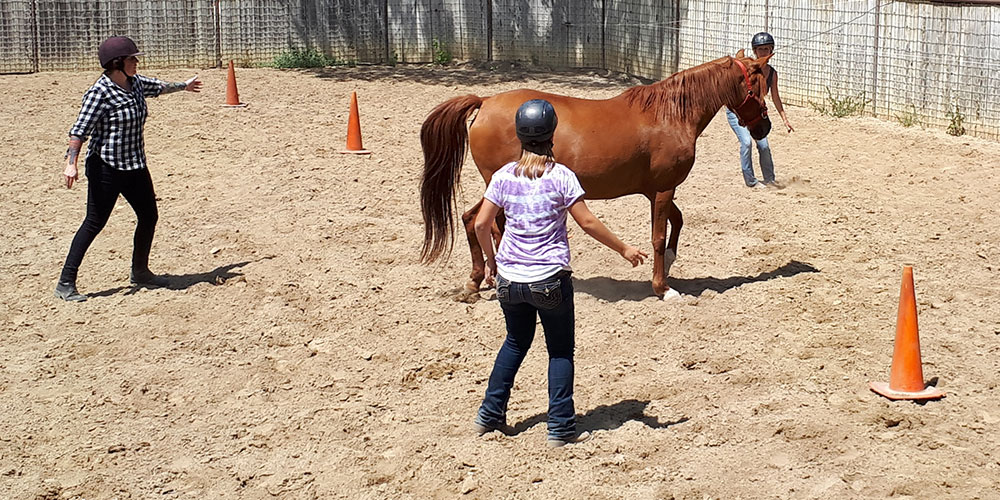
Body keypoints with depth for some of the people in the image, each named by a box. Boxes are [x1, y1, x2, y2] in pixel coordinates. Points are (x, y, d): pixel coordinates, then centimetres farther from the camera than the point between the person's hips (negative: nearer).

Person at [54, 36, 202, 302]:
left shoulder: (136, 83, 6)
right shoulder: (100, 93, -18)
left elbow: (158, 87, 29)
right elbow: (79, 130, -21)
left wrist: (183, 86, 47)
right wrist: (71, 163, -31)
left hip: (135, 165, 8)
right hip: (107, 167, -8)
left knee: (149, 215, 13)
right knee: (95, 222, -7)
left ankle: (140, 272, 33)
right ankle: (66, 283, 0)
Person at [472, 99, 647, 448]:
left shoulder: (504, 176, 0)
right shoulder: (561, 176, -8)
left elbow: (481, 225, 1)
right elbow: (587, 223, -9)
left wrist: (491, 260, 17)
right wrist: (623, 249, 2)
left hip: (509, 279, 4)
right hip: (550, 280, -4)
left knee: (516, 342, 23)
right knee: (561, 351, 9)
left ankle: (490, 415, 26)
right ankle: (561, 428, 8)